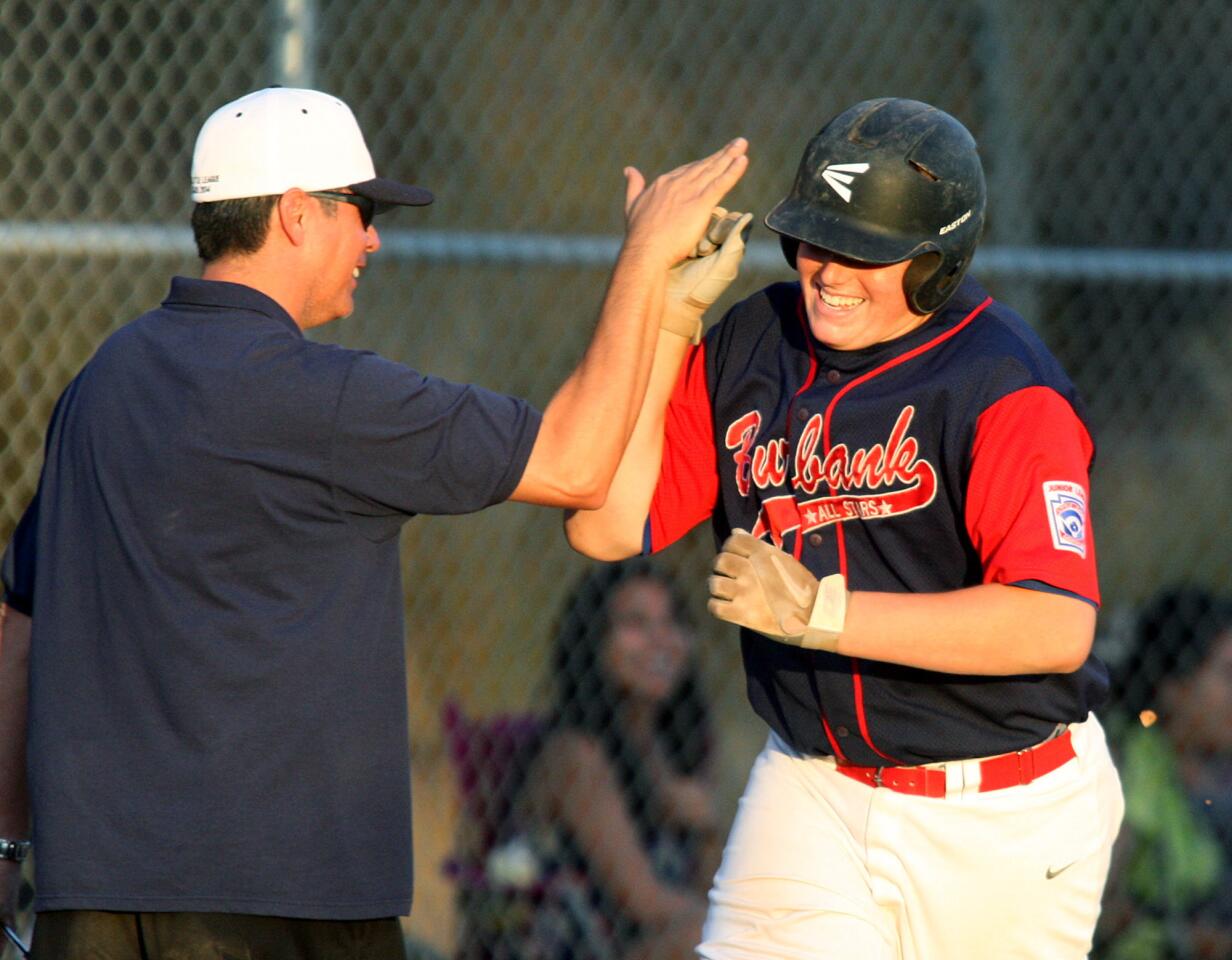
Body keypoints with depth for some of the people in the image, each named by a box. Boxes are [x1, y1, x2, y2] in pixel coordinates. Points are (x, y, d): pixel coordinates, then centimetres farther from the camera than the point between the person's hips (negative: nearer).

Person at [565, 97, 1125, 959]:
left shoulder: (1007, 389, -17)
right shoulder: (749, 347, 2)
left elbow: (1057, 628, -28)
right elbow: (606, 523, -2)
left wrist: (822, 613, -30)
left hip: (1003, 823, -4)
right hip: (814, 788, 4)